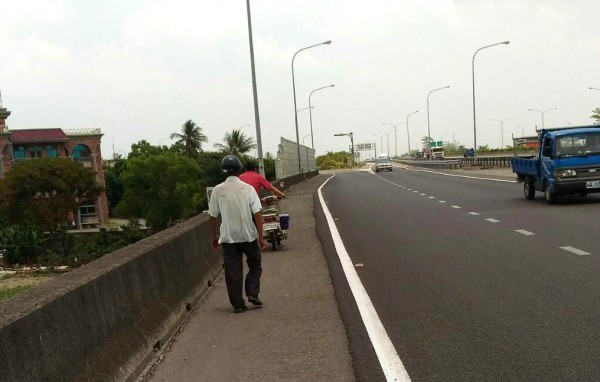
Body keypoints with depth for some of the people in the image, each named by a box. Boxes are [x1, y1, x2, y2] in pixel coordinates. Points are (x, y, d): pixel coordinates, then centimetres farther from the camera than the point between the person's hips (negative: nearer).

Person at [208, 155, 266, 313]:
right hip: (248, 235, -1)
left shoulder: (218, 190, -4)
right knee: (255, 265, 19)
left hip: (228, 237, 1)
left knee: (233, 271, 7)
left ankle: (238, 304, 8)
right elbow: (257, 214, -10)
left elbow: (213, 216, 1)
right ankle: (252, 293, 6)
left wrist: (214, 236, 14)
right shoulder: (247, 188, -7)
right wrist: (260, 236, -6)